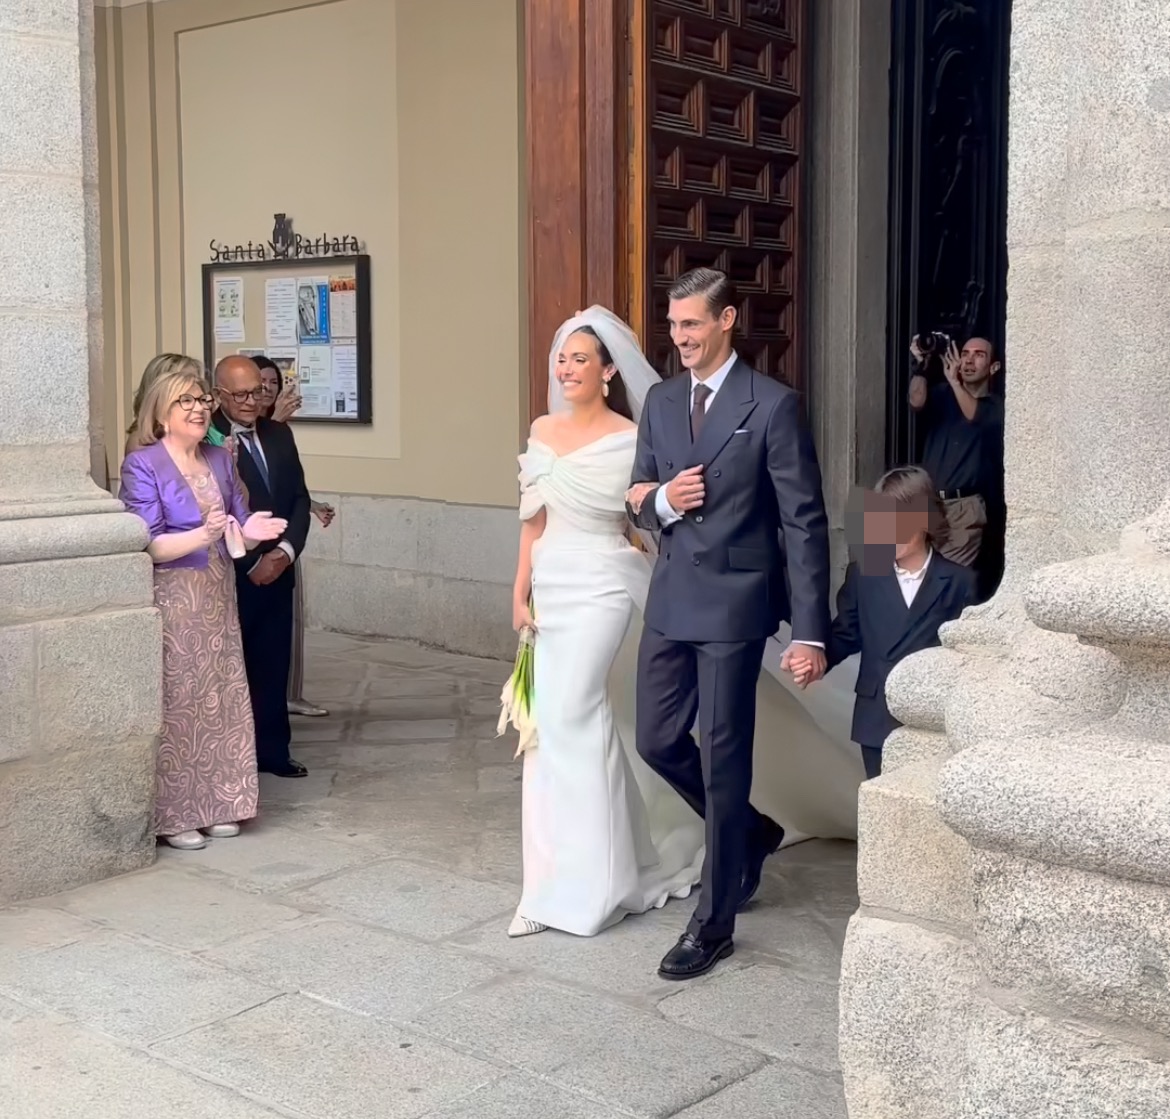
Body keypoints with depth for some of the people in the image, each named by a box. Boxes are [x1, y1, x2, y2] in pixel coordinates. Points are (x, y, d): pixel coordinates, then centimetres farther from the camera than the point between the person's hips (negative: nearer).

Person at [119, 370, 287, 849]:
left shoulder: (220, 459, 9)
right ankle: (171, 815, 8)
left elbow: (238, 529, 11)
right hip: (171, 602, -6)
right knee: (175, 703, -2)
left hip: (218, 598, 6)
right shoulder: (142, 465, -10)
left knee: (221, 698, 9)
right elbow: (150, 545, -16)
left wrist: (250, 531, -12)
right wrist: (204, 535, -30)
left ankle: (216, 805, 20)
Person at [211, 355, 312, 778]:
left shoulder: (279, 434, 10)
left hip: (277, 572, 6)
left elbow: (299, 499, 10)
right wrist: (252, 564, -15)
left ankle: (272, 750, 22)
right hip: (229, 579, -6)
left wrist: (286, 550, -5)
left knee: (273, 665, 12)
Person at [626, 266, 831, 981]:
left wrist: (812, 631, -15)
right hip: (672, 600, 6)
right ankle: (752, 836, 37)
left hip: (734, 603, -6)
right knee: (658, 742, 11)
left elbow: (805, 522, -11)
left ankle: (714, 925, 14)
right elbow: (639, 501, 16)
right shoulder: (661, 402, 10)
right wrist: (661, 501, -10)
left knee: (723, 758, 1)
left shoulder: (772, 406, -9)